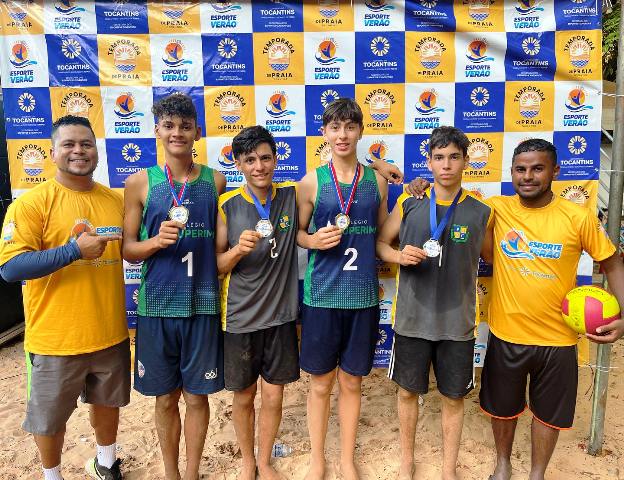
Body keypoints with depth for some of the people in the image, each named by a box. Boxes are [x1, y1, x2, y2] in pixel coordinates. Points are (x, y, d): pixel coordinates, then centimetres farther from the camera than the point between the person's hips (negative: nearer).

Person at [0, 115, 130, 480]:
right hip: (55, 338, -4)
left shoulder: (117, 201, 2)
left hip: (111, 332, 4)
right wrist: (73, 250, -27)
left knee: (107, 402, 24)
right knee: (51, 417, 16)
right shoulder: (32, 202, -12)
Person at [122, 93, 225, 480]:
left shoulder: (216, 181, 2)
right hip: (157, 306, 0)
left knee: (197, 396, 11)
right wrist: (157, 241, -18)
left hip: (202, 305, 0)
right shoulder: (140, 183, -1)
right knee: (166, 398, 14)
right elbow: (127, 249, 1)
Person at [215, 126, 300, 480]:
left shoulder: (292, 196, -3)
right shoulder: (228, 206, -7)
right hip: (241, 318, -1)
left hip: (282, 315, 1)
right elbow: (218, 266, -3)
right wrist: (239, 249, -24)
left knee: (274, 397, 11)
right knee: (244, 396, 15)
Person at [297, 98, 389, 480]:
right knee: (321, 382, 11)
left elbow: (382, 234, 13)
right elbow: (297, 232, 5)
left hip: (363, 295, 1)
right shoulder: (312, 181, -2)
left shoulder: (376, 181, 3)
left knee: (352, 381, 14)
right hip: (322, 294, -1)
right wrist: (314, 240, -14)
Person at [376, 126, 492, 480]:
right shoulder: (408, 204, -4)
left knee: (454, 397, 13)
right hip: (412, 319, 0)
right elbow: (380, 243, 5)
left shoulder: (481, 213, -4)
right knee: (409, 392, 15)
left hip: (457, 322, 0)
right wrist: (399, 256, -15)